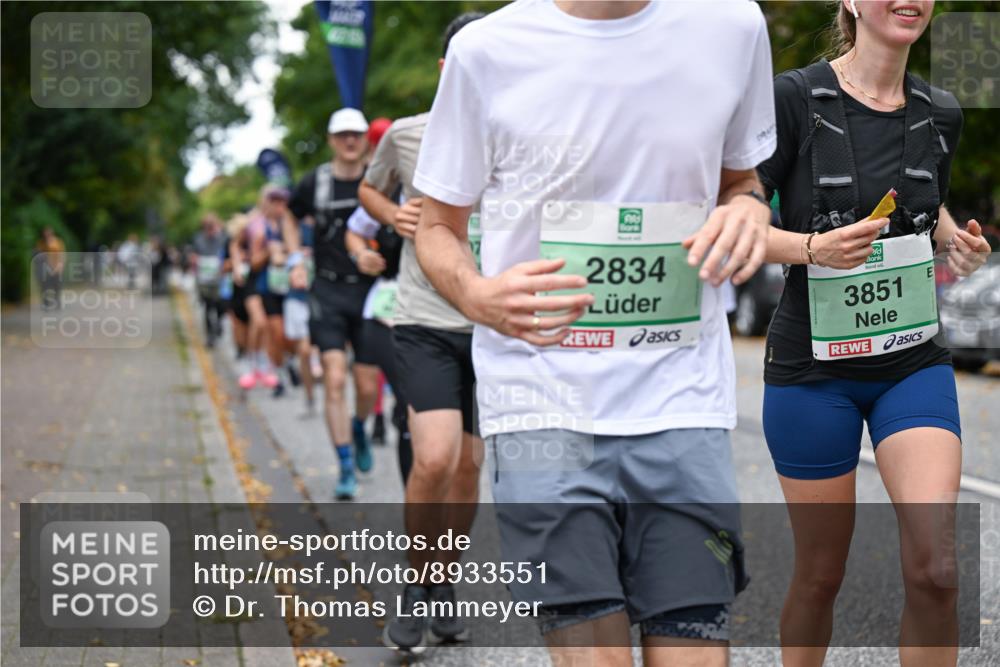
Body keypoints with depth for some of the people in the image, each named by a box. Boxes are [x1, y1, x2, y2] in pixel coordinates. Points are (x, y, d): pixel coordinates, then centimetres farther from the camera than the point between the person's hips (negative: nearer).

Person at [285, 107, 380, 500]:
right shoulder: (316, 183, 1)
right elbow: (290, 217, 20)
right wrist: (295, 261, 10)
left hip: (371, 290, 0)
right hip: (328, 291, 0)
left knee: (368, 386, 5)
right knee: (334, 380, -11)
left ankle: (359, 429, 40)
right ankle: (346, 468, -5)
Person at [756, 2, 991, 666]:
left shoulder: (941, 113, 4)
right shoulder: (794, 98, -11)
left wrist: (957, 240, 2)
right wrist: (815, 247, -26)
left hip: (914, 362, 3)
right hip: (814, 364, -3)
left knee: (936, 568, -13)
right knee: (821, 573, 8)